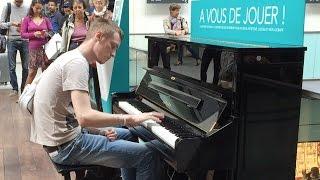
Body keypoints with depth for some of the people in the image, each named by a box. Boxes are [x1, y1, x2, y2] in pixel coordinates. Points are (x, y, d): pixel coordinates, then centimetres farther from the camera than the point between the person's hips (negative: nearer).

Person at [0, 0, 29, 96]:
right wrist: (11, 23, -15)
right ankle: (15, 88, 10)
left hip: (24, 40, 0)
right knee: (12, 66, 0)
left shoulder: (27, 8, 4)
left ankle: (24, 88, 14)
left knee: (26, 66, 3)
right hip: (12, 40, 0)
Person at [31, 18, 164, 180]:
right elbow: (85, 117, -31)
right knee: (148, 154, -13)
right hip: (66, 147, -10)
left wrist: (103, 128, 2)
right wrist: (130, 119, -24)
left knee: (127, 135, 26)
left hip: (58, 136, 10)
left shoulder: (72, 58, 13)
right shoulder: (77, 63, -19)